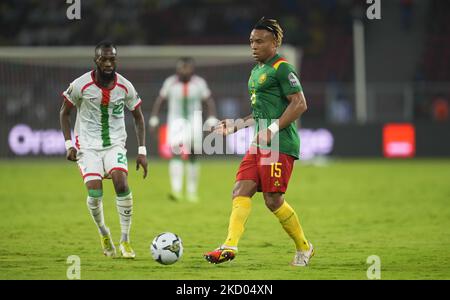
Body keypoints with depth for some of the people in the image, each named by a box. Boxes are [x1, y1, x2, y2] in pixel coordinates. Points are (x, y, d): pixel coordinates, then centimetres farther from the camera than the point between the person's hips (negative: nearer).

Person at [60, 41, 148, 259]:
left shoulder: (125, 86, -5)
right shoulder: (80, 85, -11)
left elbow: (138, 117, 8)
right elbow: (64, 113, 3)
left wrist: (142, 151, 1)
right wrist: (69, 144, -6)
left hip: (115, 144, 1)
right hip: (87, 146, -1)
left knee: (121, 184, -23)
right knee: (95, 192, -17)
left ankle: (125, 241, -10)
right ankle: (103, 233, 13)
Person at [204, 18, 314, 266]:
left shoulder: (282, 68, -9)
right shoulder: (256, 71, 21)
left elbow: (299, 104, -16)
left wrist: (273, 130, -22)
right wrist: (235, 126, 22)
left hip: (280, 144, -10)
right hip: (260, 143, 10)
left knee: (273, 200, -7)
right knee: (241, 190, -4)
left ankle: (304, 248, 10)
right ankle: (230, 246, -11)